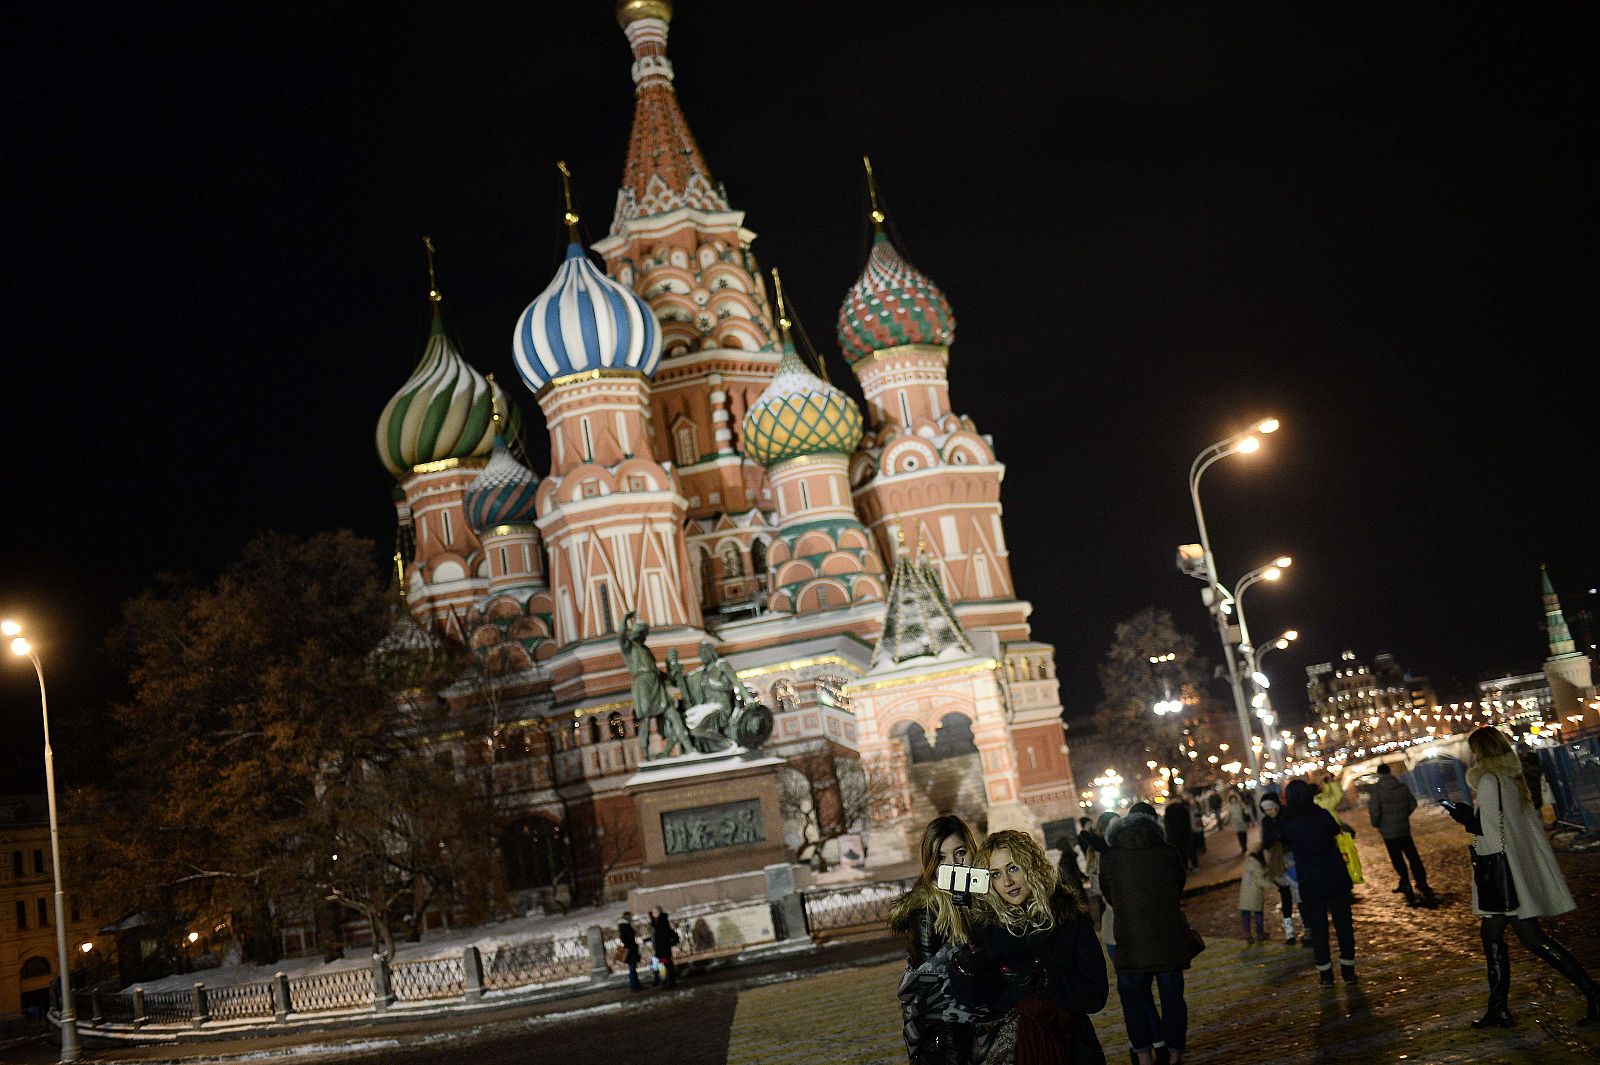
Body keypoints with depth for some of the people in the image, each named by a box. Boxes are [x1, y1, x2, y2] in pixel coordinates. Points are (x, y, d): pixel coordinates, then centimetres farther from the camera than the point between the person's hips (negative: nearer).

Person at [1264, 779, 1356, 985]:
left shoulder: (1286, 824, -13)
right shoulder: (1323, 815, -12)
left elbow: (1267, 840, 3)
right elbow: (1336, 830, 9)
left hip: (1310, 882, 0)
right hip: (1336, 877, 1)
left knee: (1318, 927, 11)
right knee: (1343, 923, 12)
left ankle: (1326, 974, 15)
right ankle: (1348, 970, 19)